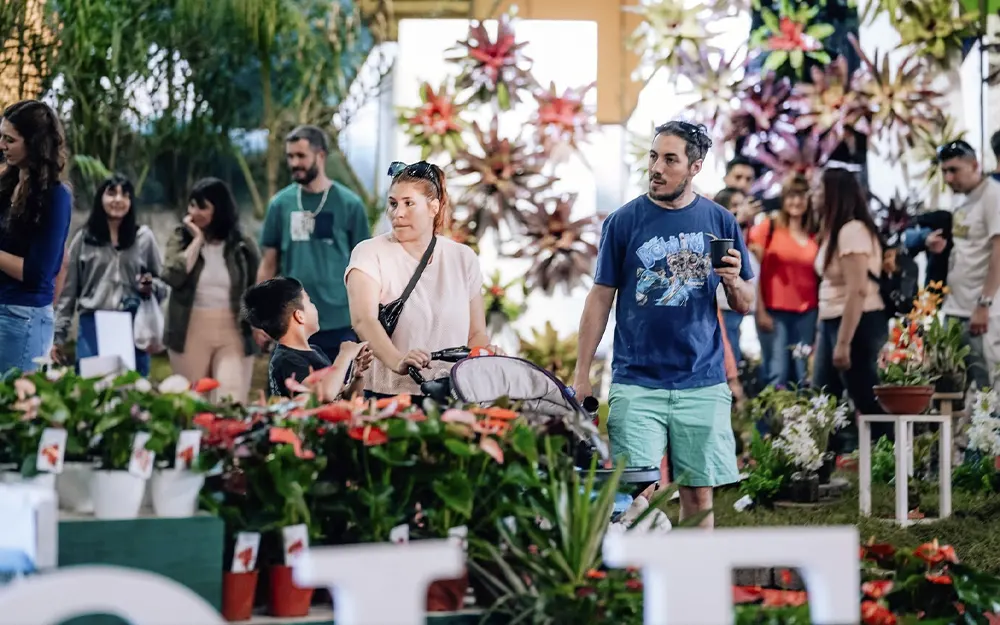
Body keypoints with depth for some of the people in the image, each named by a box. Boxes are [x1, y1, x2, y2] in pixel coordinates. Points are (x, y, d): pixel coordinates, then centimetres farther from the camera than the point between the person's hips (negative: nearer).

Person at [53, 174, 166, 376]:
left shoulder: (144, 237, 6)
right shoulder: (84, 239, 7)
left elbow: (163, 282, 12)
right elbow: (68, 290, 9)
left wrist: (152, 287, -12)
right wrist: (59, 334, 6)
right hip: (92, 326, 0)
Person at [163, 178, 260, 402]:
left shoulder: (242, 245, 3)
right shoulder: (181, 239, 3)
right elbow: (173, 276, -15)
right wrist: (197, 240, -11)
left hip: (233, 333, -1)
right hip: (192, 333, 1)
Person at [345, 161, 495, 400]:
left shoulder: (463, 258, 12)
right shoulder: (370, 253, 1)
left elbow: (476, 333, 15)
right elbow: (363, 319, -16)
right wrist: (396, 361, -34)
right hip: (389, 395, -2)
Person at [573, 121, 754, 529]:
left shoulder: (720, 223, 7)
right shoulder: (623, 222, 2)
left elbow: (744, 305, 12)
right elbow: (600, 299, 5)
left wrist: (734, 282, -12)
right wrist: (581, 375, 0)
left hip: (703, 384, 2)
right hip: (636, 384, -1)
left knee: (699, 495, 4)